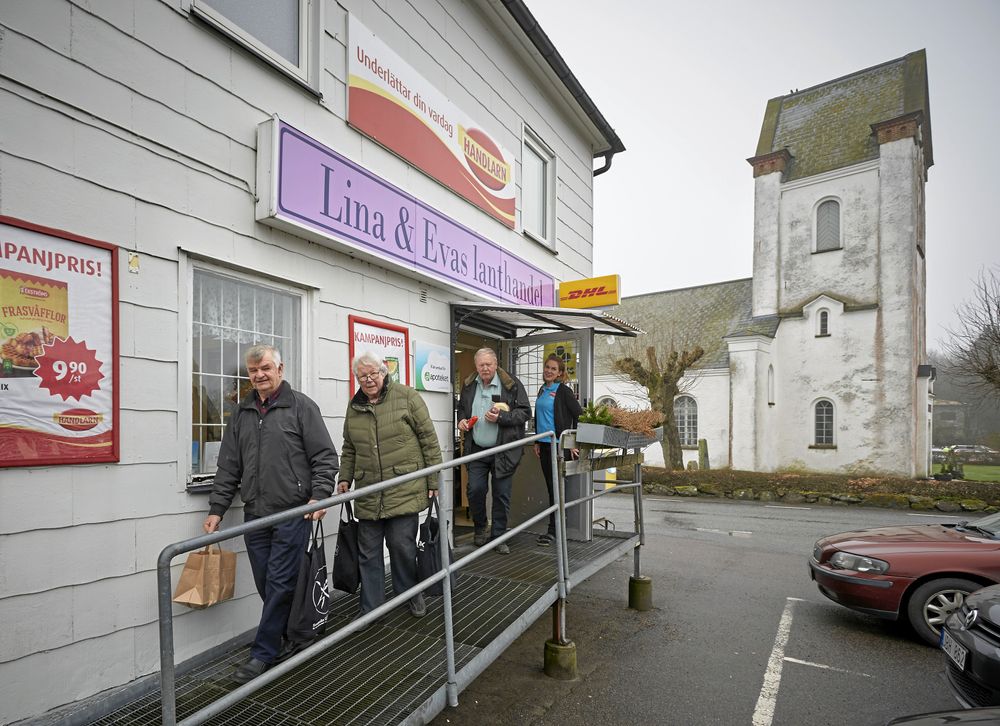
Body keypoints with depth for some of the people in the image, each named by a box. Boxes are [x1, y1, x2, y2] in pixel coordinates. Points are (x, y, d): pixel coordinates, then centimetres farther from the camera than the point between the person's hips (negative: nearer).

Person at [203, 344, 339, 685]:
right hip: (255, 515, 6)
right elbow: (229, 466, 15)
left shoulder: (301, 406, -3)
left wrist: (319, 495, -16)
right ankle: (291, 639, 29)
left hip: (292, 513, -5)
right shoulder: (242, 413, 13)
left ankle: (263, 653, 14)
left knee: (279, 584, 0)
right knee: (266, 585, 12)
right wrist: (217, 508, 10)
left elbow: (324, 456, -6)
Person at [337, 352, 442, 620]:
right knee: (368, 552, 9)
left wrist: (434, 481, -5)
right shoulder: (354, 406, 11)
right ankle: (370, 609, 24)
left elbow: (429, 439, -4)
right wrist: (345, 478, 11)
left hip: (405, 491, -4)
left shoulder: (407, 397, -5)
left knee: (403, 546, 4)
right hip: (368, 495, 4)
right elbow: (349, 449, 21)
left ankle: (412, 595, 29)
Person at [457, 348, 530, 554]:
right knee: (475, 490, 0)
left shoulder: (511, 384, -7)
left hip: (503, 450, -3)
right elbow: (462, 408, 24)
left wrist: (500, 418, -18)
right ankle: (480, 528, 27)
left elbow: (525, 411, -6)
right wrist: (462, 420, 2)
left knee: (502, 494, 5)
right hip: (477, 450, 3)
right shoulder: (469, 385, 7)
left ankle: (498, 536, 21)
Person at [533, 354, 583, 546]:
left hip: (558, 444, -7)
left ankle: (553, 530, 4)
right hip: (544, 444, 7)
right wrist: (537, 442, 17)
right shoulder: (542, 390, 13)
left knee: (556, 487, -3)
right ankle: (555, 527, 21)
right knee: (549, 486, 11)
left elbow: (579, 415, -11)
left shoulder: (563, 391, -9)